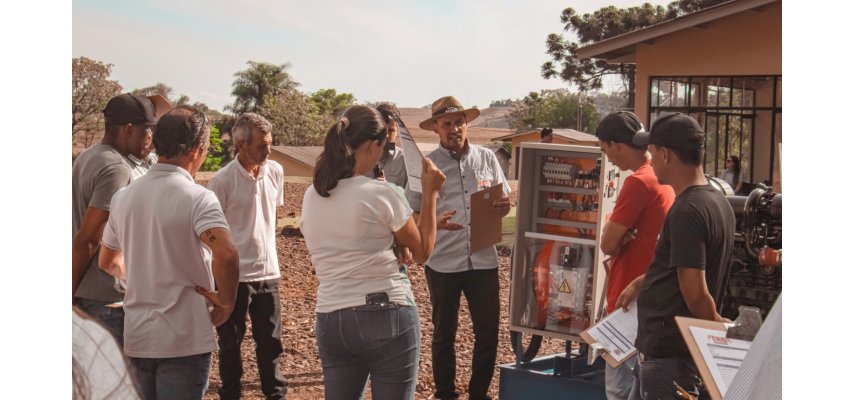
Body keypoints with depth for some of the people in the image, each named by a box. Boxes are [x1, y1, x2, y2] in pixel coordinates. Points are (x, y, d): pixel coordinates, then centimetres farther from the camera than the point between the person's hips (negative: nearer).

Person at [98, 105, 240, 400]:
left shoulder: (124, 197, 6)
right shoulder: (197, 198, -15)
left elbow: (108, 262, 18)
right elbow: (226, 254, -31)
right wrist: (226, 301, -16)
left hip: (137, 337, 6)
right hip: (183, 340, -6)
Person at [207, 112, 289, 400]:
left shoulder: (275, 172, 1)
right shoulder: (222, 181, -15)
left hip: (268, 272, 4)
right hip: (234, 275, -4)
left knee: (271, 342, 13)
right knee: (230, 342, 9)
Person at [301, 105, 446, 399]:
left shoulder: (311, 197, 5)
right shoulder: (380, 193, -11)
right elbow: (422, 252, 1)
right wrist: (430, 193, 6)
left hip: (330, 320, 6)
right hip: (385, 317, -5)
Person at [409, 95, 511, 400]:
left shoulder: (487, 158, 4)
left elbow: (505, 200, 12)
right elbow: (412, 215, -3)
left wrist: (504, 207, -12)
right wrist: (435, 221, -24)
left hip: (483, 260, 2)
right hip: (443, 263, -2)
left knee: (488, 331, 7)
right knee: (444, 333, 12)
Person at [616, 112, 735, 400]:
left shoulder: (686, 211, -22)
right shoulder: (718, 202, 9)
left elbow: (695, 292, -24)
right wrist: (642, 282, 23)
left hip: (667, 350, -10)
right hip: (665, 344, 10)